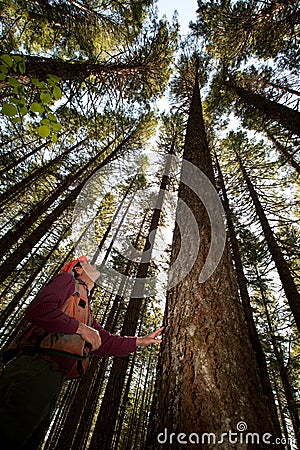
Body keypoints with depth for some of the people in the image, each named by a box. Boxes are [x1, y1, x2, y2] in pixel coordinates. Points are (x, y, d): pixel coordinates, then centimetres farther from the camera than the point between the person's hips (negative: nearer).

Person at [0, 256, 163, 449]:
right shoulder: (68, 280, 3)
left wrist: (141, 341, 21)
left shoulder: (87, 311, 27)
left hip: (55, 377, 9)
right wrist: (81, 328, -11)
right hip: (35, 367, -9)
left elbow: (104, 343, 24)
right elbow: (37, 309, -15)